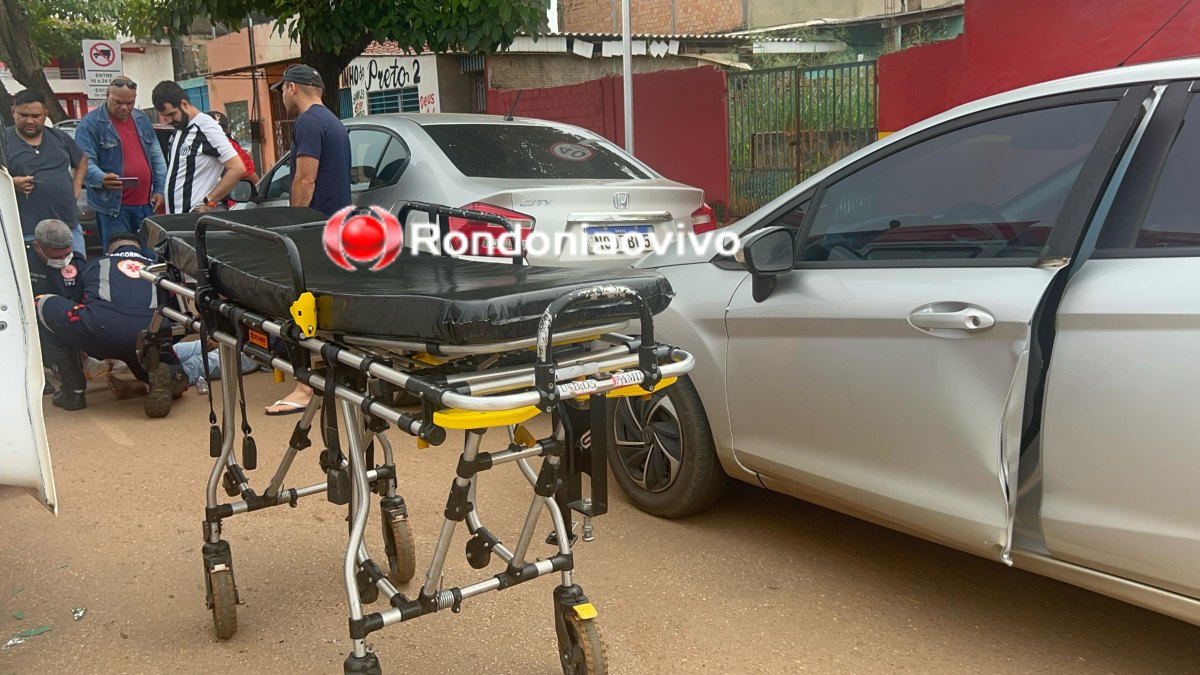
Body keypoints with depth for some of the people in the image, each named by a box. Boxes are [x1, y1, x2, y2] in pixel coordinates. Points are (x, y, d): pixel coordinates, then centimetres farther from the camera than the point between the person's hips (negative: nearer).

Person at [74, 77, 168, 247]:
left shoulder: (142, 119, 15)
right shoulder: (90, 123, -5)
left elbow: (156, 156, 18)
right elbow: (85, 162, -12)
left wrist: (159, 189, 10)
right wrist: (101, 178, -32)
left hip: (146, 203, 6)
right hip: (113, 205, -6)